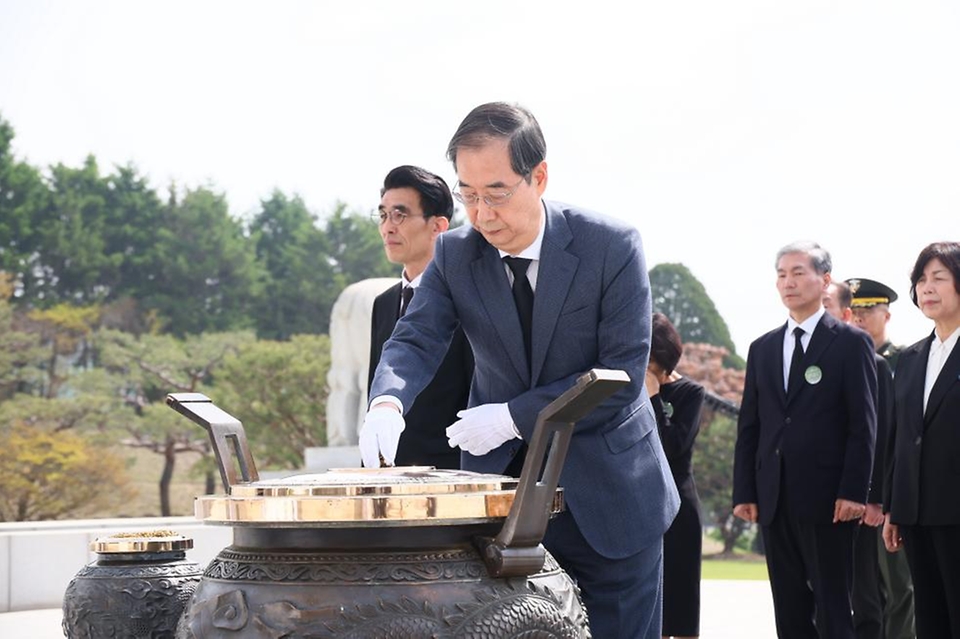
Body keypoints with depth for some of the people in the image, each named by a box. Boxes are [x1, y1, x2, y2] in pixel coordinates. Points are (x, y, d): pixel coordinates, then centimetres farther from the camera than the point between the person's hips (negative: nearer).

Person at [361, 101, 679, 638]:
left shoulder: (613, 246, -14)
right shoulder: (455, 254, -3)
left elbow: (623, 374, -17)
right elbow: (417, 339, -11)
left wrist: (515, 416, -22)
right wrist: (388, 402, -34)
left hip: (608, 493, -2)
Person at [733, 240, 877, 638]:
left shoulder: (851, 343, 1)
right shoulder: (762, 349, 16)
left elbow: (863, 424, -5)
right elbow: (748, 426, 14)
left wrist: (853, 492, -13)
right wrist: (744, 493, 6)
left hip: (827, 500, -5)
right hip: (774, 501, 5)